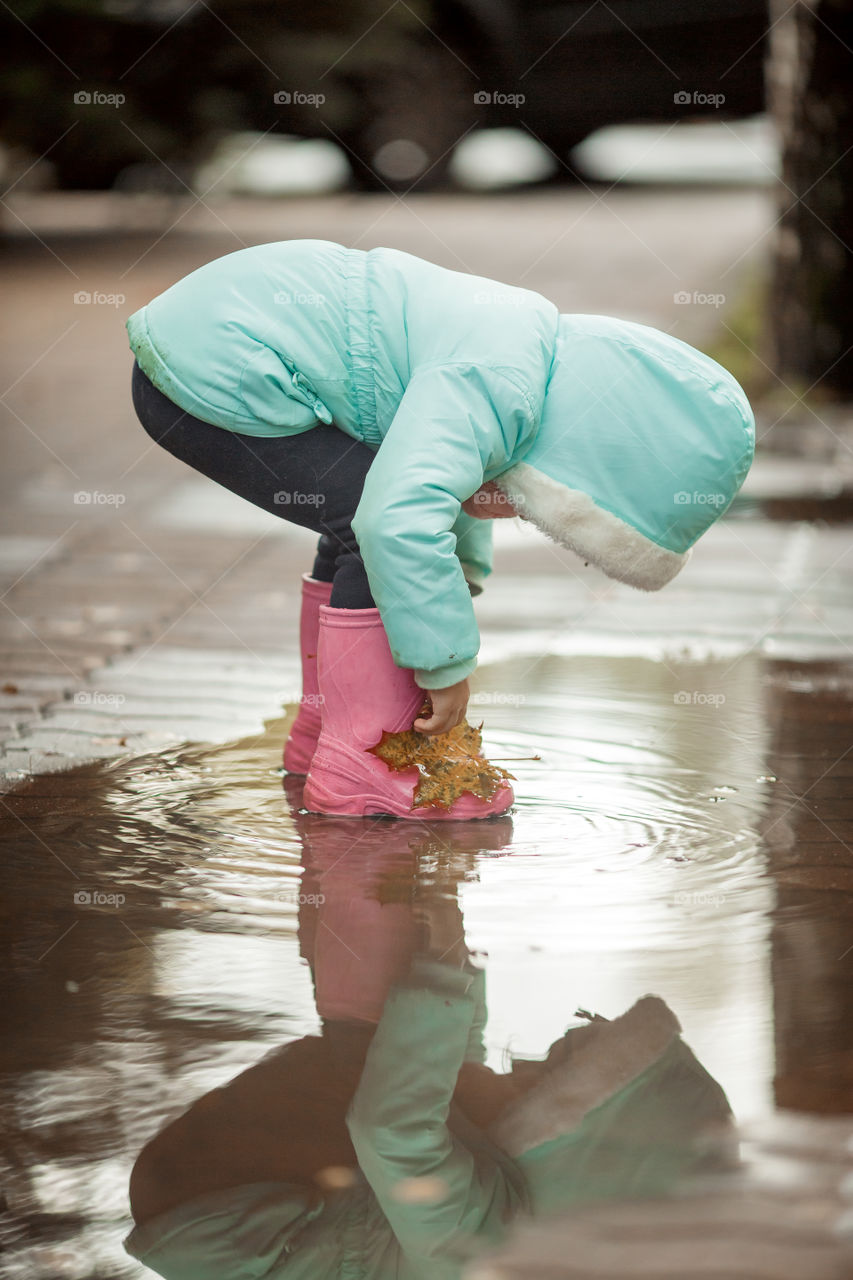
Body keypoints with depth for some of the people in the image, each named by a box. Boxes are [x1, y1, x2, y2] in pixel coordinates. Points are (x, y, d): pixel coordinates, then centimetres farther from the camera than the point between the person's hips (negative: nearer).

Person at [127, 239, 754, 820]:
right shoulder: (495, 386, -22)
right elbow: (403, 520, -33)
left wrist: (460, 576, 22)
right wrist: (445, 665, -22)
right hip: (216, 379, -10)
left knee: (363, 524, 19)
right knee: (378, 533, -14)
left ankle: (322, 728, 28)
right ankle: (362, 767, -8)